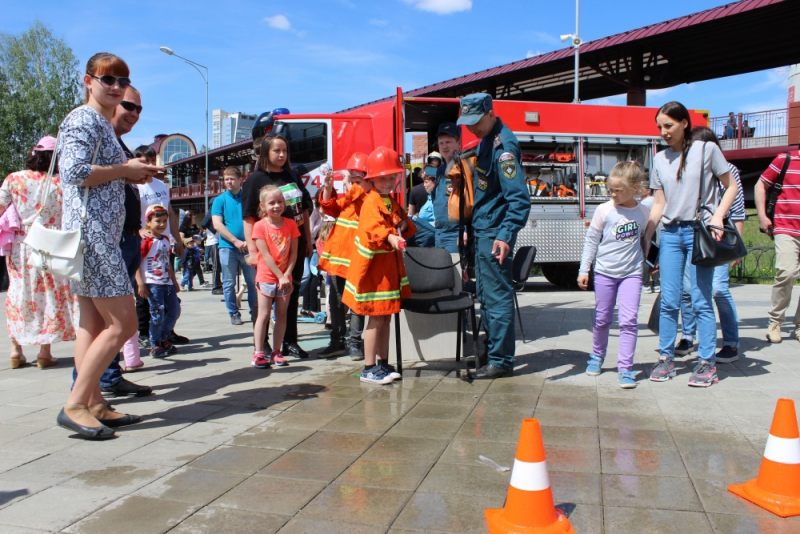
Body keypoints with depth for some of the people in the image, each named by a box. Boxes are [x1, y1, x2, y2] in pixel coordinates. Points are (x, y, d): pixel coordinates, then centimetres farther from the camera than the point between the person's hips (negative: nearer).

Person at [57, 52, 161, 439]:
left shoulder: (103, 124, 22)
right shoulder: (83, 119, -8)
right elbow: (74, 171, -22)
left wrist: (134, 173, 8)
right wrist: (125, 169, -12)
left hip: (103, 231, 10)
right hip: (91, 231, -10)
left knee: (93, 324, 9)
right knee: (123, 323, -10)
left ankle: (93, 405, 14)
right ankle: (75, 405, -3)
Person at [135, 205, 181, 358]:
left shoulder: (166, 240, 13)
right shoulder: (146, 242, -10)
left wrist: (174, 281, 23)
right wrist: (140, 284, -18)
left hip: (167, 283, 8)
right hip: (153, 284, -8)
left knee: (175, 311, 8)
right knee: (158, 314, -6)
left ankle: (163, 339, 25)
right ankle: (155, 346, 8)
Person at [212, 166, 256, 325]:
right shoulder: (220, 200, 5)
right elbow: (217, 225, -4)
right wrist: (235, 241, -13)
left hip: (247, 246, 0)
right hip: (227, 247, 0)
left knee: (253, 282, 4)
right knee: (229, 283, 5)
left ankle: (254, 312, 16)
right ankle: (234, 314, 15)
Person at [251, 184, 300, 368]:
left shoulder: (290, 224, 2)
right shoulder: (260, 226, -7)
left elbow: (293, 253, 0)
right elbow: (266, 255, -11)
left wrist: (287, 274, -11)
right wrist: (280, 276, -15)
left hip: (285, 278, 3)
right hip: (266, 277, -3)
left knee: (282, 314, 6)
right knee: (263, 315, -1)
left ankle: (276, 352, 14)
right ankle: (258, 353, 3)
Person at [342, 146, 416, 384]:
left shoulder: (392, 203, 14)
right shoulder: (371, 202, -14)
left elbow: (403, 226, 22)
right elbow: (373, 228, -31)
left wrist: (404, 226, 0)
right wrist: (390, 237, -47)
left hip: (389, 266, 9)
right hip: (373, 266, -9)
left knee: (386, 317, 14)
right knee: (376, 318, -5)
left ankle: (383, 364, 25)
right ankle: (369, 369, 4)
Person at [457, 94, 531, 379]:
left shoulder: (503, 145, -17)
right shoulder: (485, 140, 12)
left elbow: (519, 197, -24)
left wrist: (506, 235, -30)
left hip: (494, 233, -10)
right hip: (482, 230, 10)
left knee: (497, 297, -3)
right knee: (485, 294, 16)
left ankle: (501, 361, 6)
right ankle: (490, 351, 28)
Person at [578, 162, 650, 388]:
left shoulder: (644, 213, -1)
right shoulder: (604, 210, -6)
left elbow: (645, 240, 13)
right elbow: (591, 240, -1)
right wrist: (584, 270, -1)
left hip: (632, 273, 0)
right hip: (604, 272, 0)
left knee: (629, 320, -8)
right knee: (602, 320, 11)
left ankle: (625, 368, -2)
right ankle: (597, 356, 32)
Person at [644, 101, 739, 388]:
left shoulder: (706, 149, 0)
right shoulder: (660, 159, 12)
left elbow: (731, 186, 4)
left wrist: (718, 217, -12)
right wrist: (646, 239, 8)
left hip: (699, 232, -4)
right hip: (670, 233, 4)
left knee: (701, 301, -3)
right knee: (668, 301, 2)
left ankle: (707, 363, 6)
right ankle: (666, 358, 12)